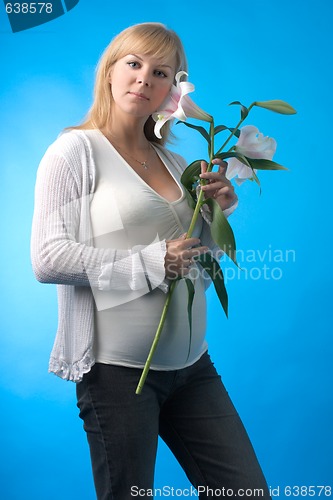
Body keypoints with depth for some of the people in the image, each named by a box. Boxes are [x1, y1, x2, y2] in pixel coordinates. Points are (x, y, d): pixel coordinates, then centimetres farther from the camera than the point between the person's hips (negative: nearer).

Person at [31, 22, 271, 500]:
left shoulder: (175, 163, 13)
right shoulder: (76, 150, -5)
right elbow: (48, 259, -15)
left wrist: (216, 212, 0)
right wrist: (150, 263, -17)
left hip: (192, 363, 7)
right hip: (117, 367, -6)